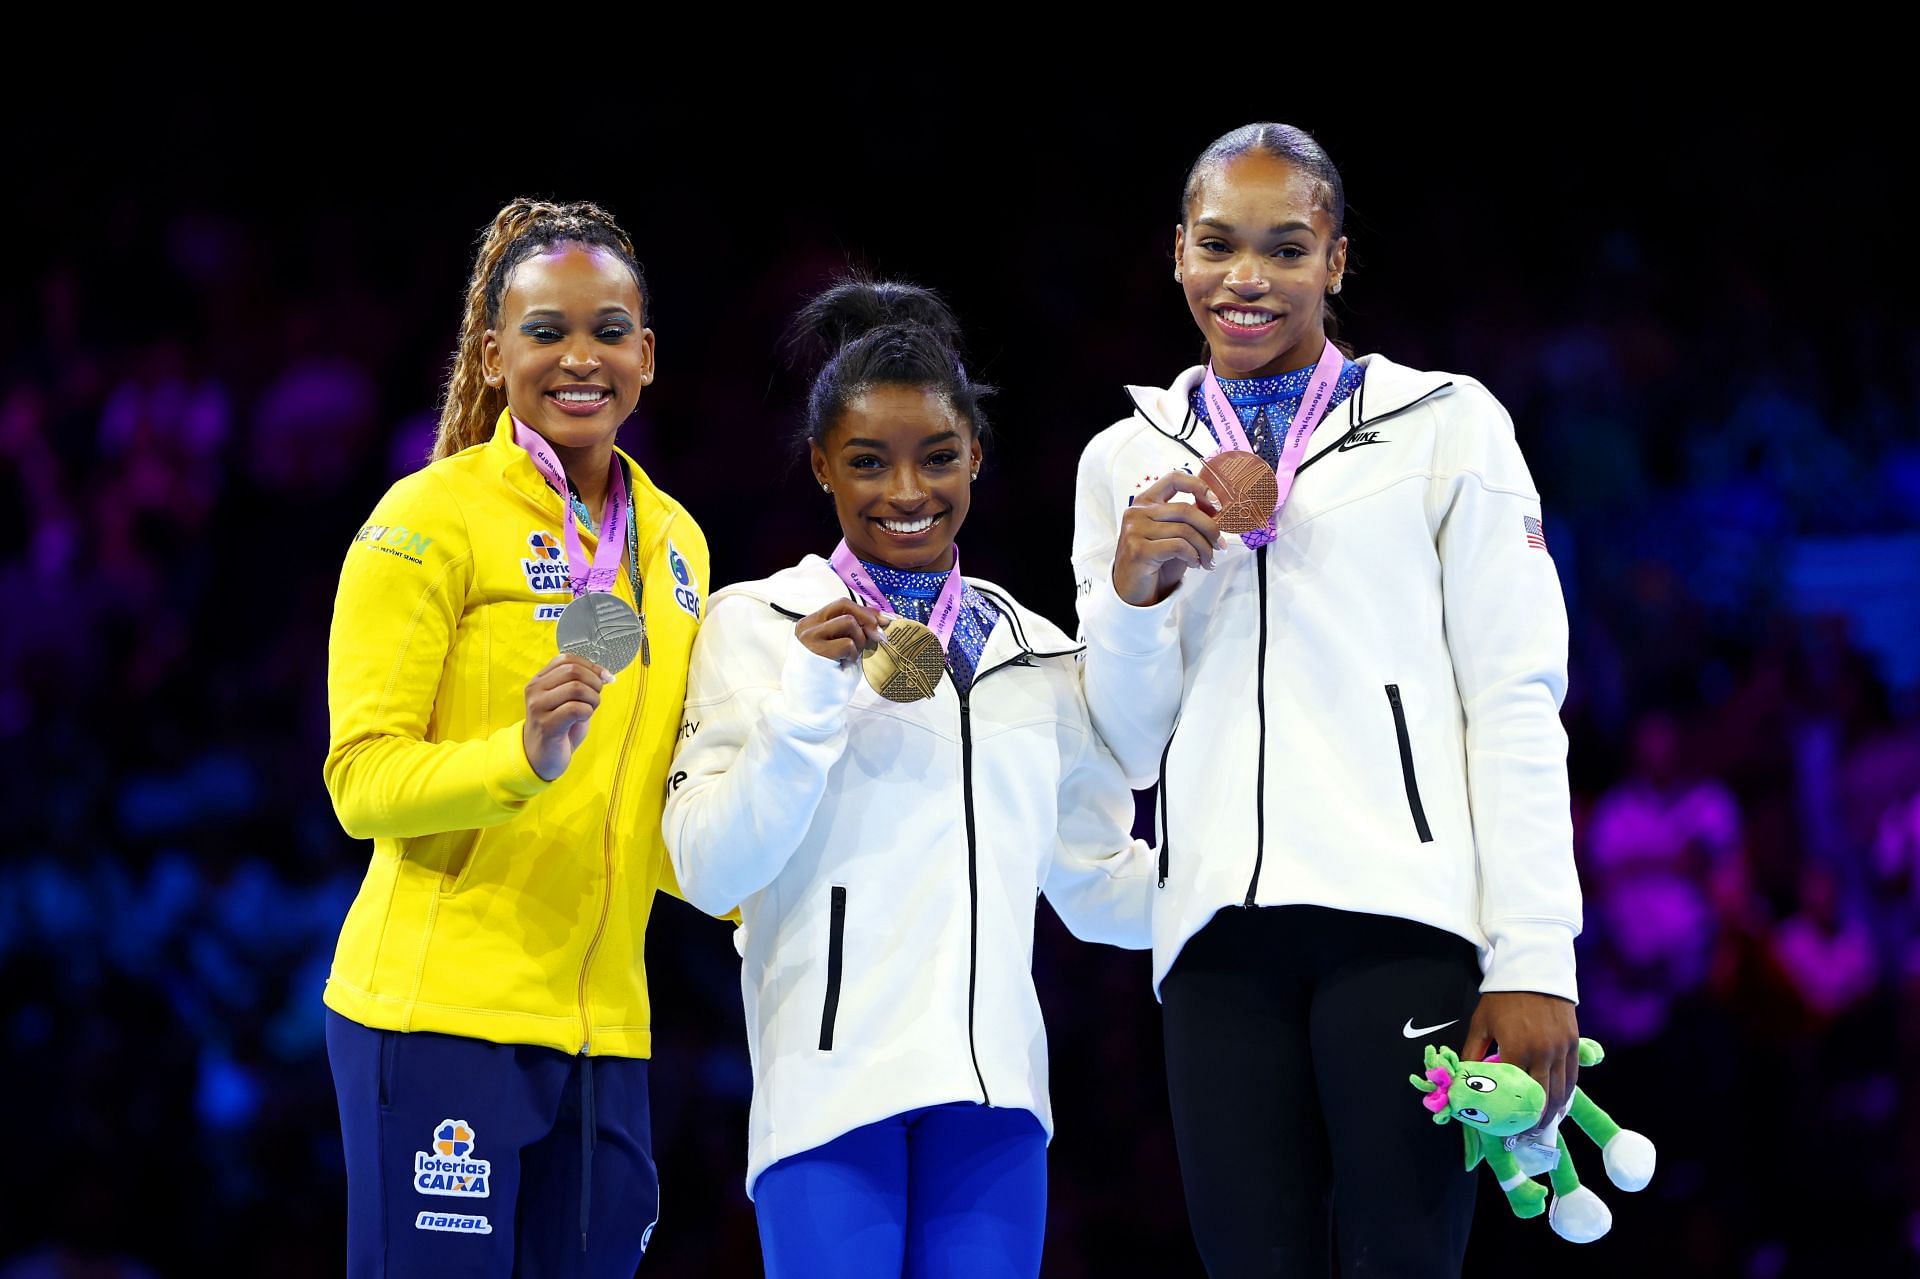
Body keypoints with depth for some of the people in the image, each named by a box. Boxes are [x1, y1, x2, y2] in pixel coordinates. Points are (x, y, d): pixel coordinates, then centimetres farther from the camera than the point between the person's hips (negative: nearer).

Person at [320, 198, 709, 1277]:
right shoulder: (432, 517, -5)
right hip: (442, 1012, -6)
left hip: (601, 1023, 6)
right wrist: (522, 756, -25)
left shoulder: (674, 541, 14)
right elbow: (361, 779, -9)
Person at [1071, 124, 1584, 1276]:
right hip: (1222, 936, 3)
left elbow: (1517, 703, 4)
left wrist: (1535, 961, -6)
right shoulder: (1127, 463, 17)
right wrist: (1132, 598, -2)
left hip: (1402, 919, -3)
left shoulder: (1445, 424, 9)